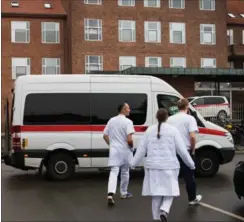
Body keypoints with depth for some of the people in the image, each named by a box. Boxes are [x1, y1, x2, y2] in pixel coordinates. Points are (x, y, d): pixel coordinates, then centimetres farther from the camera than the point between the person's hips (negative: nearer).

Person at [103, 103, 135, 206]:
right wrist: (132, 146, -1)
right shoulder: (128, 122, -13)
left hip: (114, 150, 4)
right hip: (125, 151, -4)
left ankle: (110, 194, -17)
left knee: (113, 172, 1)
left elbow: (105, 136, 9)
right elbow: (129, 139, -20)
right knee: (125, 172, 15)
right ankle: (124, 193, 29)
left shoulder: (111, 120, 5)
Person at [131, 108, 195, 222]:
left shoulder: (150, 130, 5)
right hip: (169, 166, -3)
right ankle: (164, 211, -16)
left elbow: (141, 148, 6)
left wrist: (134, 163, 15)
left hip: (153, 166, 3)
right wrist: (191, 163, 8)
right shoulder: (173, 130, -3)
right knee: (169, 192, 7)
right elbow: (181, 150, -2)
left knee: (156, 193, 11)